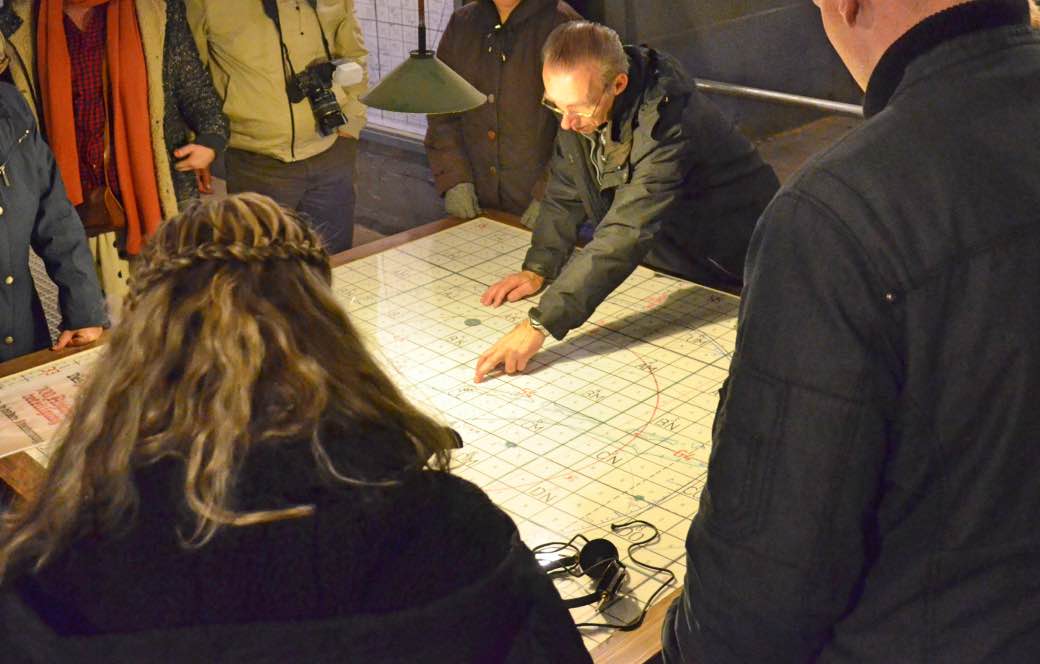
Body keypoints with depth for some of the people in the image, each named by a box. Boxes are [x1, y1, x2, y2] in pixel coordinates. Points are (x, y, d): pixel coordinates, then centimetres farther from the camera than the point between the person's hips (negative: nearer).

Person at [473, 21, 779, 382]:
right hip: (664, 265, 6)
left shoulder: (667, 120, -36)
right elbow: (566, 193, 1)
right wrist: (537, 269, -13)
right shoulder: (581, 99, -12)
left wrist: (540, 324, -48)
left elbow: (627, 234, -43)